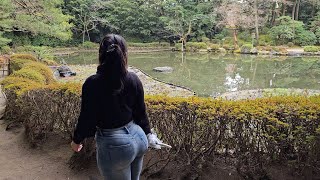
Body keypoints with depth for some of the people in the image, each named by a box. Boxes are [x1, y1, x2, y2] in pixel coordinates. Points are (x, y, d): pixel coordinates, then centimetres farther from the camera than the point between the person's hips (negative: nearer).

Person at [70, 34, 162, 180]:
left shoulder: (93, 84, -18)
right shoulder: (133, 79, -5)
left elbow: (87, 118, -12)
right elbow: (141, 112, 3)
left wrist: (76, 140, 7)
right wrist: (148, 133, 19)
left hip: (115, 145, -5)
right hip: (138, 137, 5)